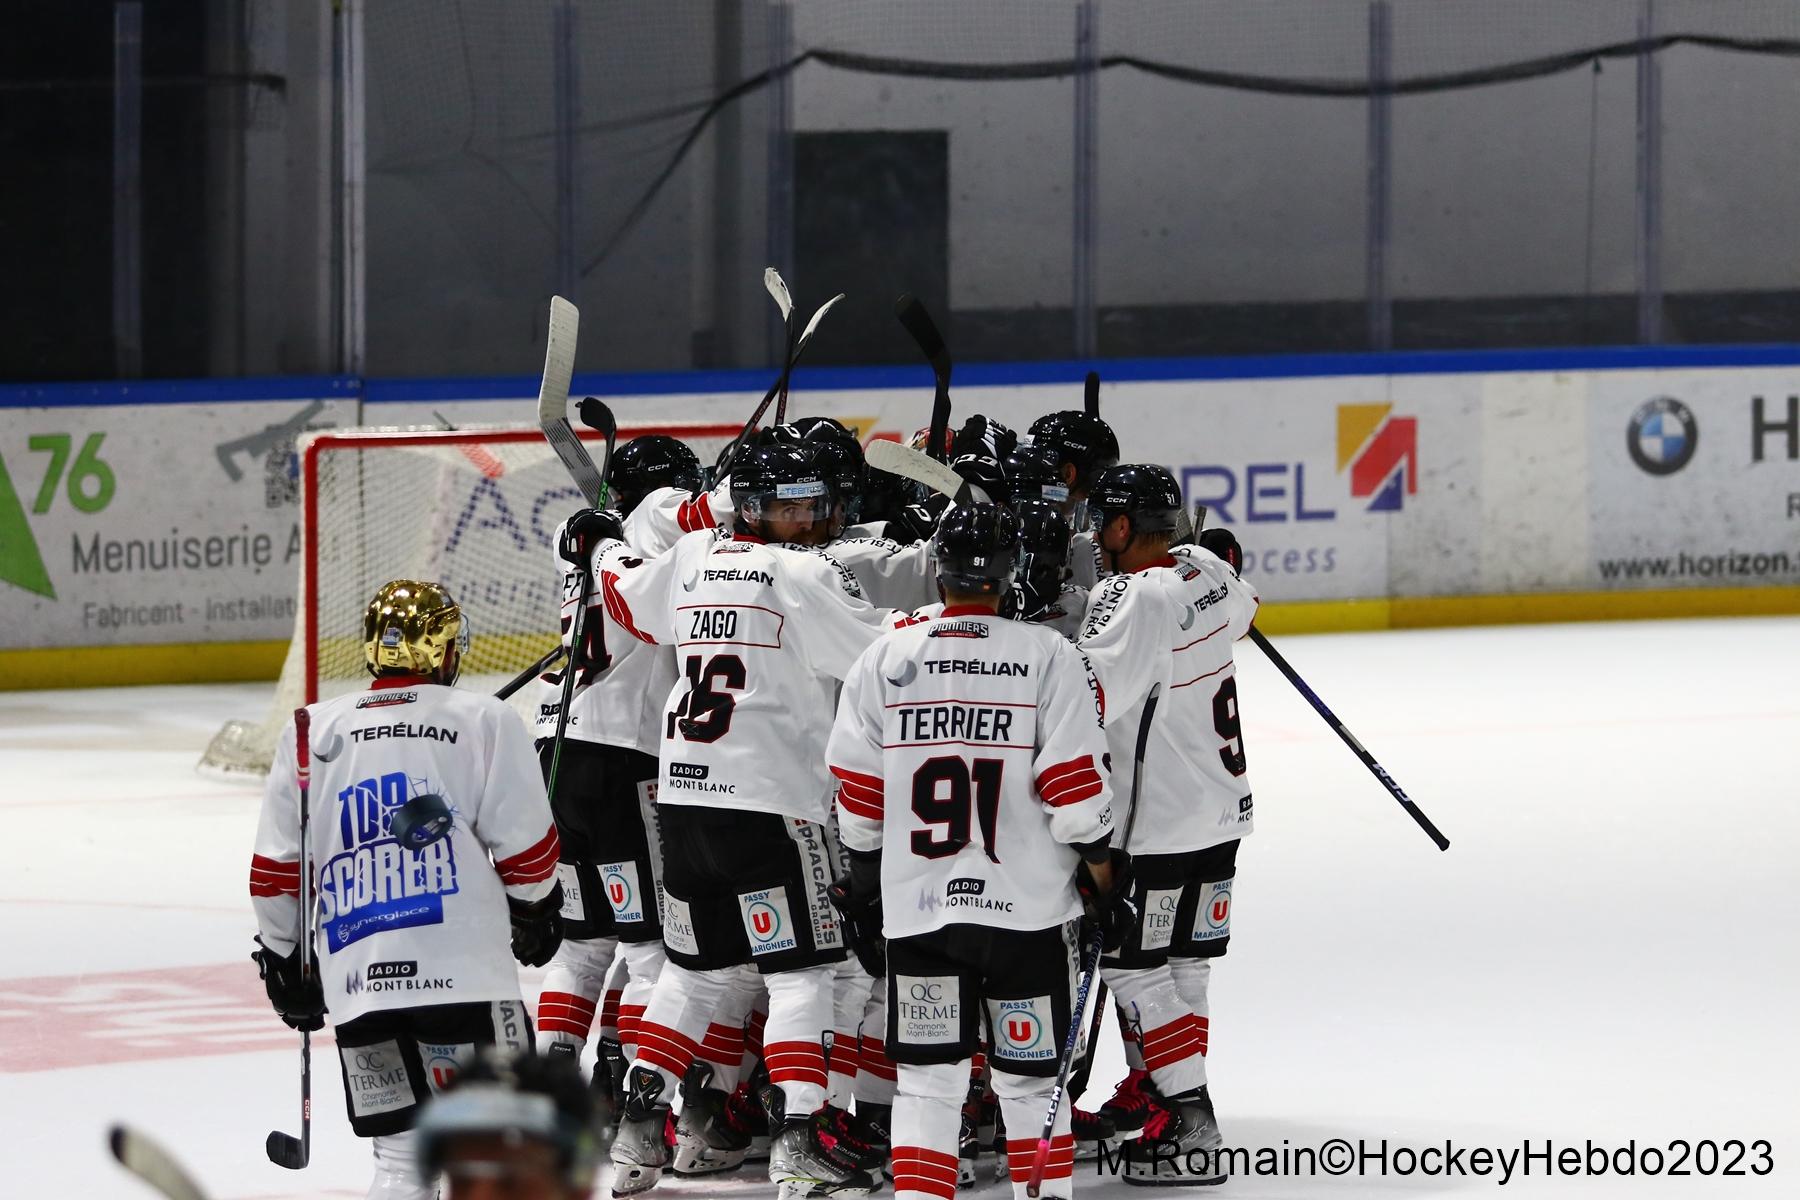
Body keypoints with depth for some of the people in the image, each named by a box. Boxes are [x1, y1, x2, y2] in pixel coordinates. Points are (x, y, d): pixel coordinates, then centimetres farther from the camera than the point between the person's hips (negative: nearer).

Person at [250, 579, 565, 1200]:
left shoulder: (311, 733, 13)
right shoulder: (485, 721, 4)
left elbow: (277, 870, 13)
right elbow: (525, 846, 2)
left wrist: (286, 962, 25)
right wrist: (536, 911, 22)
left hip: (357, 981, 3)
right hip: (466, 978, -3)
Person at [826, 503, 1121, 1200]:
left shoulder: (884, 660, 0)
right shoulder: (1048, 658, -7)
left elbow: (857, 801, 5)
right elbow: (1076, 790, -8)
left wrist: (864, 883, 19)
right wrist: (1105, 874, 6)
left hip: (916, 905, 2)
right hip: (1028, 907, -2)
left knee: (927, 1081, 7)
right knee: (1032, 1077, 10)